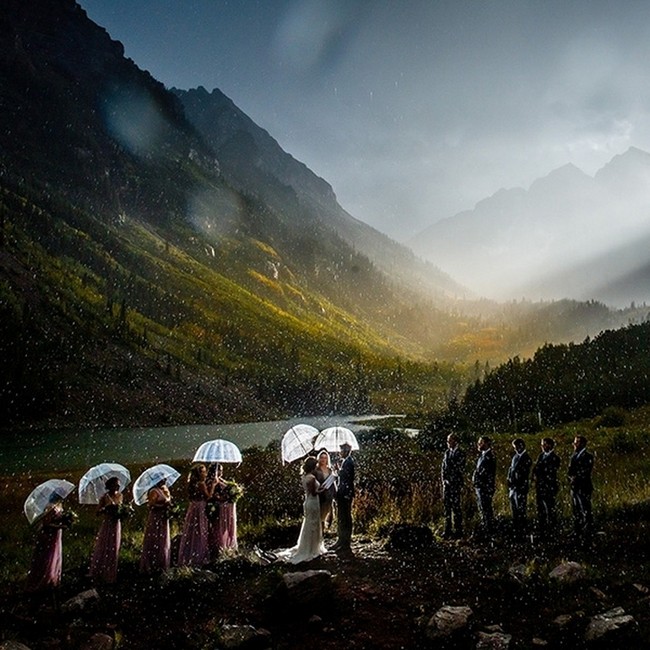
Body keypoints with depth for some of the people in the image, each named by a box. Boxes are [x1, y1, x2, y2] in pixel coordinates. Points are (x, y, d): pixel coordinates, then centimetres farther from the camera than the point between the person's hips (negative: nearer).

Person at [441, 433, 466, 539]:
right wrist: (444, 479, 9)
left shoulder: (460, 453, -5)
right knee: (447, 506, 7)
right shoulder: (447, 452, 15)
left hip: (455, 484, -6)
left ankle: (458, 530, 2)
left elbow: (461, 469, -8)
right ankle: (448, 530, 12)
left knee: (456, 507, -4)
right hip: (446, 483, 6)